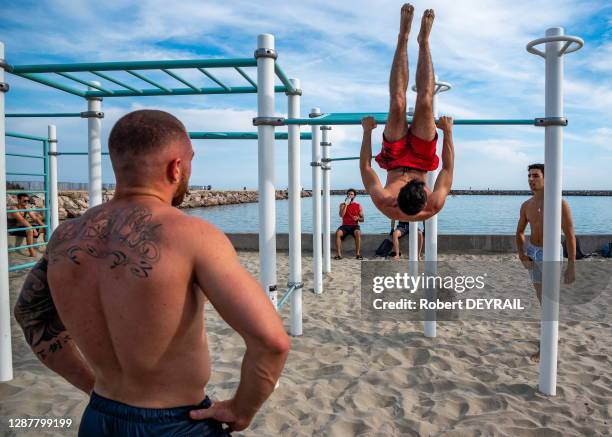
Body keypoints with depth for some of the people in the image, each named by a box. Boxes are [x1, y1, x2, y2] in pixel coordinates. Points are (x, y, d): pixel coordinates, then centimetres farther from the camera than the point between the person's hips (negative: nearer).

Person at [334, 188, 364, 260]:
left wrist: (358, 218, -15)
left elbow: (362, 219, 9)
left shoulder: (358, 206, 10)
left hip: (354, 225, 0)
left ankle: (358, 254, -31)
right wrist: (346, 204, -11)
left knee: (358, 233, -36)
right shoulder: (343, 204, 10)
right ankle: (338, 254, -32)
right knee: (338, 232, -32)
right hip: (345, 225, 0)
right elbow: (341, 215, -8)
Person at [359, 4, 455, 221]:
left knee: (398, 103, -22)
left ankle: (403, 37, -1)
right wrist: (448, 131, -9)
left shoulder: (384, 203, -40)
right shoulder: (434, 207, -34)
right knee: (425, 101, -19)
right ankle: (424, 41, 6)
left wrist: (367, 131, -16)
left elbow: (365, 167, -23)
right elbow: (448, 168, -16)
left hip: (395, 157, 0)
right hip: (422, 158, 1)